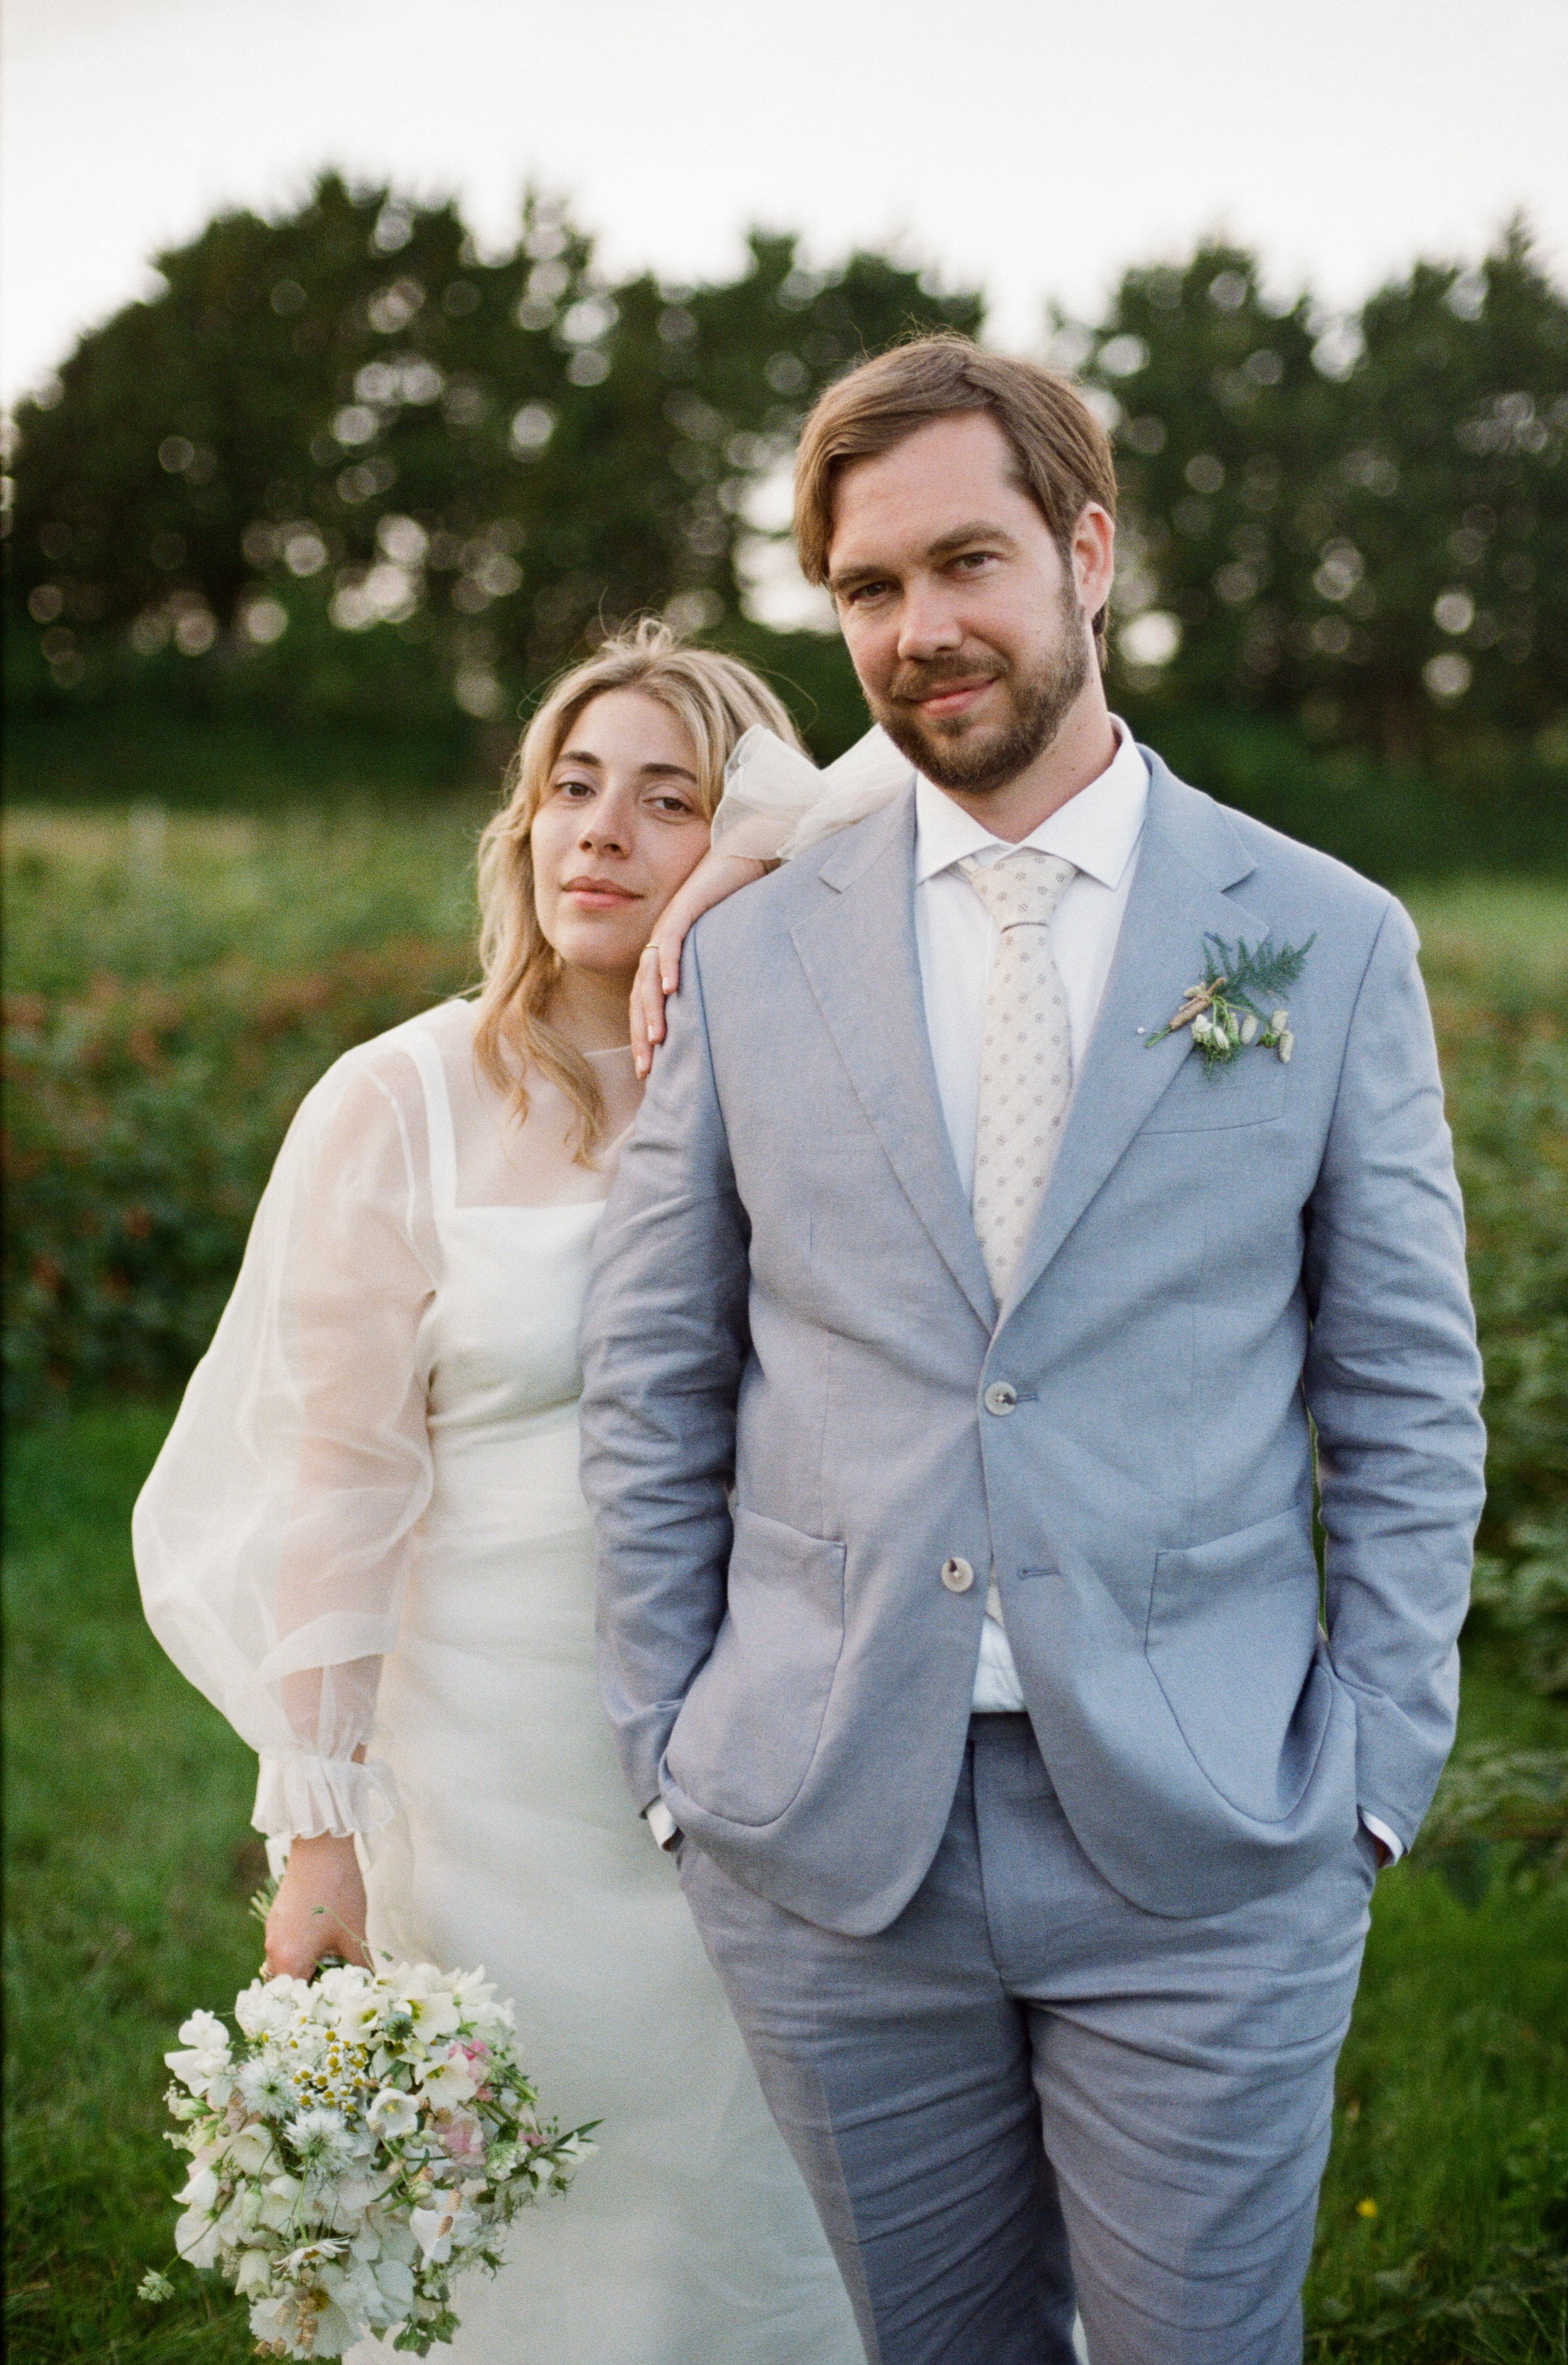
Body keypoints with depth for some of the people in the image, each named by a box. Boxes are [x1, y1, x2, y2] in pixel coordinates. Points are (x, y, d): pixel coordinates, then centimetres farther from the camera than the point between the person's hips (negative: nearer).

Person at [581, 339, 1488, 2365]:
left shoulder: (1329, 940, 0)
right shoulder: (749, 956, 4)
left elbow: (1406, 1399, 3)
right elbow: (650, 1393, 7)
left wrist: (1374, 1777, -2)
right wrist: (673, 1748, 3)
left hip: (1207, 1844, -1)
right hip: (827, 1845, 2)